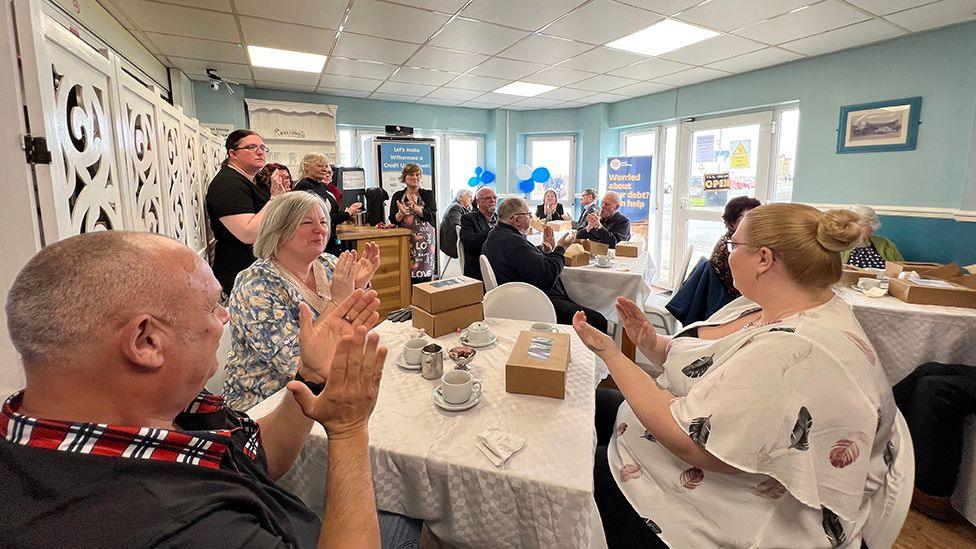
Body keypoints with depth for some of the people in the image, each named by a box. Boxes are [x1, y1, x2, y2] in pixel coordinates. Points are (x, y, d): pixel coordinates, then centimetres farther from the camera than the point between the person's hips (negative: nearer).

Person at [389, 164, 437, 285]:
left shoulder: (428, 194, 6)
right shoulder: (398, 196, 9)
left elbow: (432, 216, -8)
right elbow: (393, 220, 3)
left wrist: (416, 208, -23)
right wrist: (401, 213, -18)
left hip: (425, 238, -1)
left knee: (425, 274, -5)